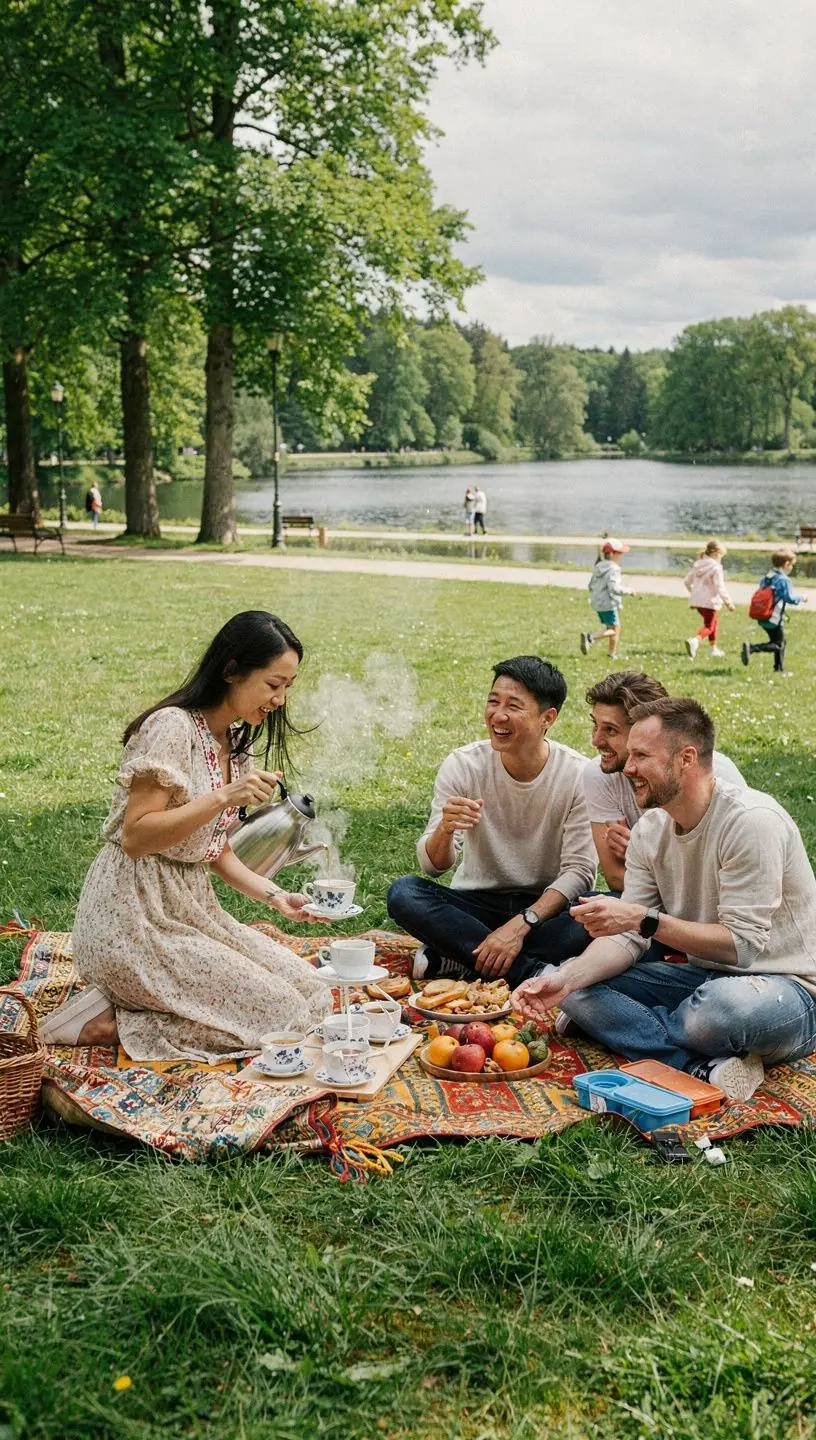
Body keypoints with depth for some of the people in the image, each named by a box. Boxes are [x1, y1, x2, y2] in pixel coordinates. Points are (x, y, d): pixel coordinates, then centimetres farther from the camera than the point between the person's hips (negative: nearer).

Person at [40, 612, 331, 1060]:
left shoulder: (235, 743, 12)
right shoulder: (171, 727, -16)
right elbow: (135, 837, -21)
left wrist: (274, 896, 1)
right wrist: (223, 797, -27)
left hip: (194, 910, 9)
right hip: (135, 921, -9)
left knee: (313, 997, 1)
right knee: (282, 1017, -13)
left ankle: (125, 1007, 4)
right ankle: (112, 1022, -5)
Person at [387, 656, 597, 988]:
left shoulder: (580, 775, -12)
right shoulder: (463, 765, -9)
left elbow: (579, 870, -13)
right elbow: (433, 867, -11)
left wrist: (521, 925, -27)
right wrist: (444, 830, -35)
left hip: (545, 907, -1)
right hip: (476, 903, 2)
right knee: (403, 892, -25)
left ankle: (451, 960, -25)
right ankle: (534, 972, -29)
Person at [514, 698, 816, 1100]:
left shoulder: (752, 821, -21)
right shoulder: (651, 830, 2)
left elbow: (743, 943, -24)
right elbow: (627, 938, -1)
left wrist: (645, 919, -29)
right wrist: (567, 978, -19)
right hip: (705, 976, 8)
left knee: (726, 1004, -42)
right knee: (576, 983, -8)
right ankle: (708, 1067, -23)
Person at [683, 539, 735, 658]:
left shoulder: (697, 564, 7)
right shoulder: (716, 568, -17)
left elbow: (687, 581, 15)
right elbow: (720, 588, -19)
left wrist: (693, 593, 30)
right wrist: (729, 603, -10)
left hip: (697, 600, 8)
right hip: (710, 601, -8)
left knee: (713, 621, 27)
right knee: (709, 626, 0)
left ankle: (713, 648, 38)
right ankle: (694, 640, -28)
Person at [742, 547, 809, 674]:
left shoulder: (765, 577, 8)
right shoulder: (784, 580, -15)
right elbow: (790, 598, -17)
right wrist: (802, 598, 0)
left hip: (763, 618, 9)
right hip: (775, 619, -9)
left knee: (780, 643, 21)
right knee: (778, 645, -1)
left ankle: (779, 669, 25)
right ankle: (752, 648, -18)